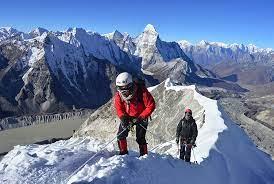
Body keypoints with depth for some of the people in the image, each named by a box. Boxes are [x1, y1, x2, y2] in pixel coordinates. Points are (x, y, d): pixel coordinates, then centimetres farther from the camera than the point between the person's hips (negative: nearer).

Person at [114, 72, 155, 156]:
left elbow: (151, 106, -23)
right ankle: (123, 153, 16)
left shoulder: (142, 91, -30)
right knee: (120, 136, -3)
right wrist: (123, 117, -24)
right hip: (127, 117, 4)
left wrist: (140, 118, -26)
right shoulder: (118, 95, -18)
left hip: (141, 117, -3)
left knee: (140, 138, -8)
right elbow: (119, 109, -4)